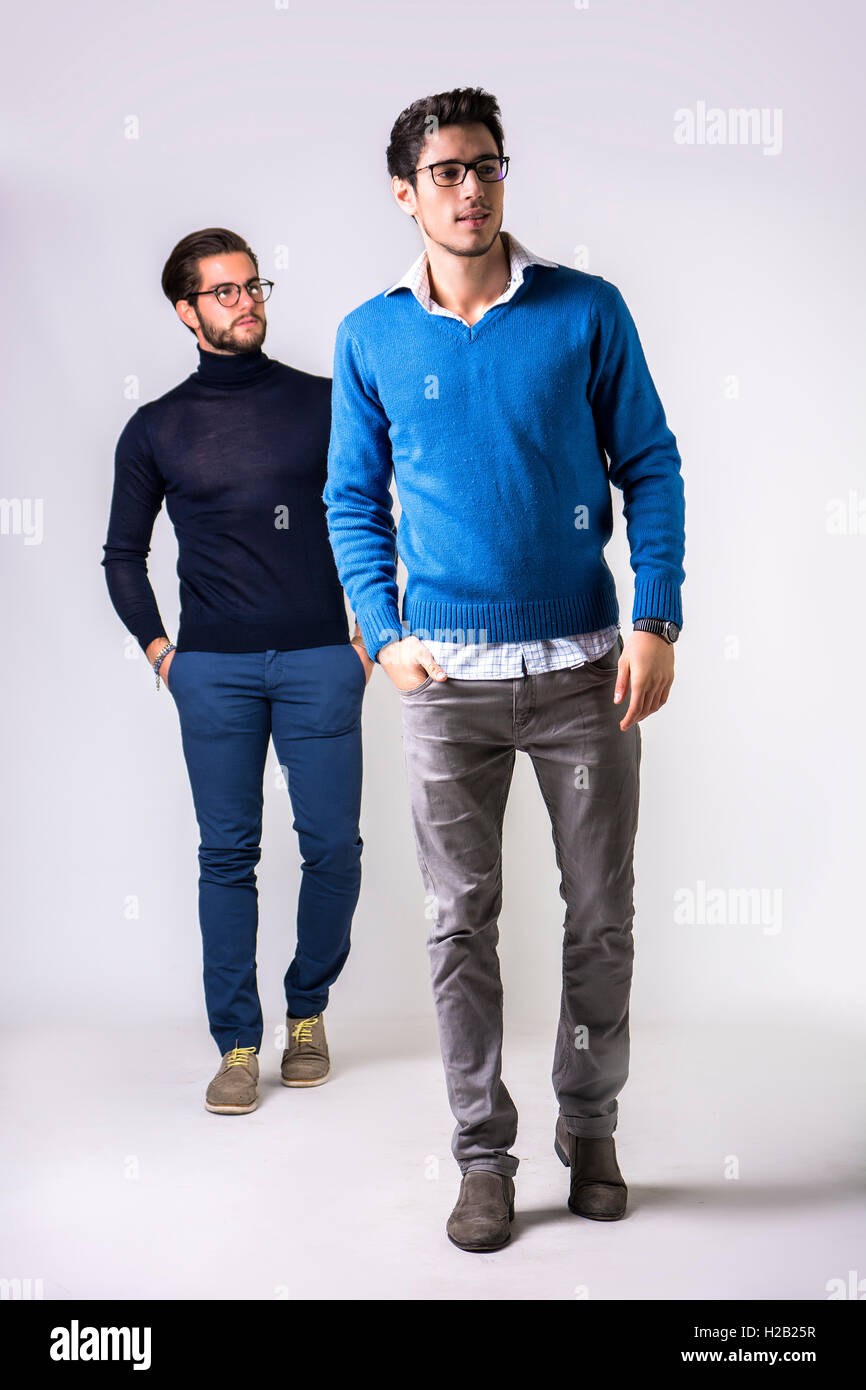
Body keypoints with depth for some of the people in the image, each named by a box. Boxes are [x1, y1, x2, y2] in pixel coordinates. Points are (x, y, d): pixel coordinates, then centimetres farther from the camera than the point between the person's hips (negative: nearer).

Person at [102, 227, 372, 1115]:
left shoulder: (323, 403, 7)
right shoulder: (156, 429, 9)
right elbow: (123, 554, 16)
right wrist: (158, 649, 5)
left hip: (320, 660, 0)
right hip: (213, 669, 0)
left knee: (332, 845, 1)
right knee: (227, 853, 1)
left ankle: (307, 1011, 22)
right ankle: (237, 1043, 10)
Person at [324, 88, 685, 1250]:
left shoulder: (588, 311, 0)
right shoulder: (370, 336, 4)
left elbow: (650, 468, 2)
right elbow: (353, 500, 9)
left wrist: (657, 623, -7)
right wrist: (383, 634, -2)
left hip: (586, 668, 0)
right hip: (448, 676, 1)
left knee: (602, 914, 8)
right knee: (462, 923, 5)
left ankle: (590, 1131, 28)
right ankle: (485, 1156, 19)